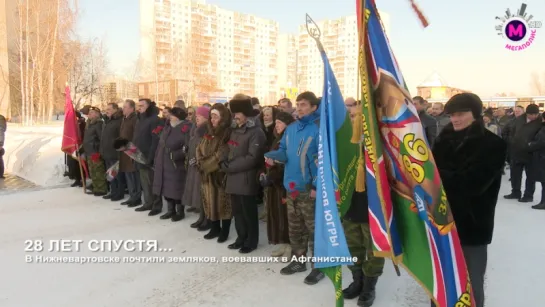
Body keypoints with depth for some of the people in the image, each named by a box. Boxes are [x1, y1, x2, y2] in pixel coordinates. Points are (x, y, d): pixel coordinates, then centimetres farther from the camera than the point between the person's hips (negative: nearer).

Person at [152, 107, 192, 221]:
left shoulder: (186, 128, -13)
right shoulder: (167, 127, 13)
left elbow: (188, 148, -21)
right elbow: (160, 145, 17)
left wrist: (175, 155, -21)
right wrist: (157, 160, 13)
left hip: (176, 165, -8)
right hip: (163, 164, 8)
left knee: (176, 189, 0)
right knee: (166, 187, 13)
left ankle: (180, 212, 15)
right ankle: (171, 210, 26)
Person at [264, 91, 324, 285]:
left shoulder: (319, 128, -12)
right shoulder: (291, 128, 12)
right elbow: (284, 151, 14)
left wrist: (317, 185, -22)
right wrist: (273, 156, -8)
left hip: (309, 188, -7)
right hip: (291, 186, 8)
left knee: (313, 229, 3)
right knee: (295, 228, 18)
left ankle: (318, 266, 17)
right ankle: (298, 261, 33)